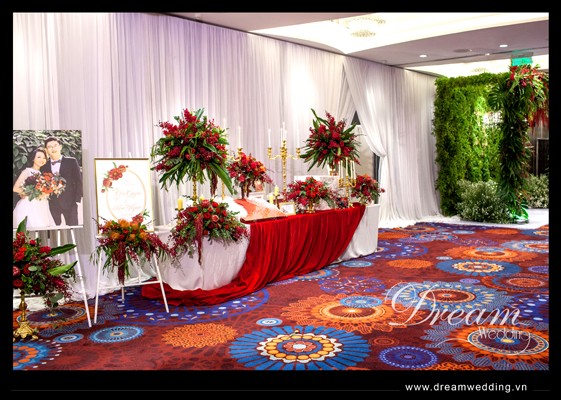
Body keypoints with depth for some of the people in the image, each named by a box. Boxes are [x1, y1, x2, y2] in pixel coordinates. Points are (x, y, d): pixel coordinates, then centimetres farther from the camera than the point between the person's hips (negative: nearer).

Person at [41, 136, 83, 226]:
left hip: (69, 203, -2)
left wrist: (77, 199, -5)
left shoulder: (71, 161, 4)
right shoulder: (44, 167, 11)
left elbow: (79, 181, 1)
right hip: (52, 204, 3)